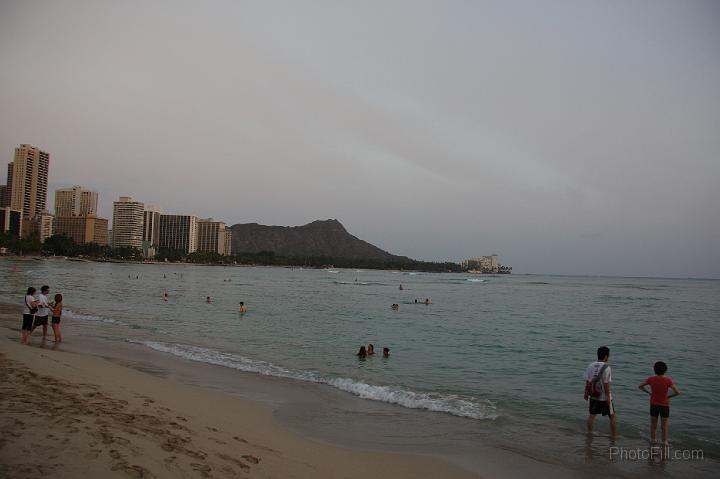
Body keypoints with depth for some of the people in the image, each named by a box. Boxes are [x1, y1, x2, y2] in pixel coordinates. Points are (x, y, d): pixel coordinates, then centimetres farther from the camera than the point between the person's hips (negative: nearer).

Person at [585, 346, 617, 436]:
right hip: (604, 397, -5)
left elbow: (587, 381, 4)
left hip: (593, 396, 5)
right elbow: (606, 384, -18)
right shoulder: (606, 368, -17)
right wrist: (608, 397, -12)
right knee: (613, 416, 11)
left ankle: (589, 433, 24)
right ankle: (614, 435, 15)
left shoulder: (591, 366, 0)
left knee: (592, 415, 17)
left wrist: (586, 393, 14)